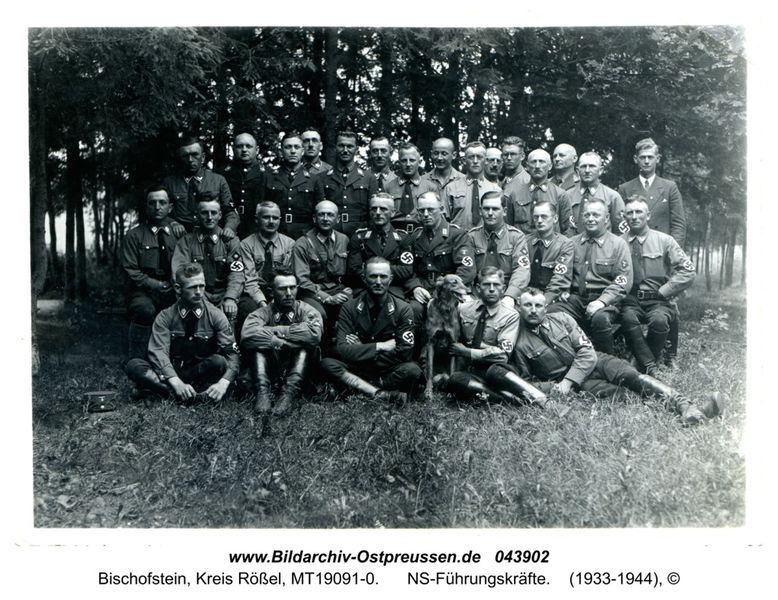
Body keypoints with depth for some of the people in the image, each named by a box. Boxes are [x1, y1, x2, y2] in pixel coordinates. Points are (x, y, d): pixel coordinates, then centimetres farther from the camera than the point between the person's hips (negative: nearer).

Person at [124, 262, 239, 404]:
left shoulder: (215, 315, -4)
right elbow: (158, 352, -15)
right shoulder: (165, 317, -2)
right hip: (171, 372, 1)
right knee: (134, 366, -24)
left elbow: (232, 353, -12)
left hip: (202, 371, -1)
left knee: (219, 361, -31)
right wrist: (176, 383, -34)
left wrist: (223, 383, -32)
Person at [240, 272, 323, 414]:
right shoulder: (264, 312, -3)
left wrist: (277, 330, -20)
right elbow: (247, 334, -26)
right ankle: (263, 391, -32)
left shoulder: (306, 311, -3)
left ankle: (290, 392, -35)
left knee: (306, 345, -25)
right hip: (269, 369, 0)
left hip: (297, 370, 0)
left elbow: (314, 333, -28)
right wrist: (277, 341, -25)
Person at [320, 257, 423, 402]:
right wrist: (379, 346, -16)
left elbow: (404, 353, -11)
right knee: (326, 364, -27)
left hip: (388, 370, -1)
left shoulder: (402, 309, -3)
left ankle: (355, 386, -21)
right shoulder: (350, 307, -1)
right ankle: (380, 394, -33)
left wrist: (360, 352, -11)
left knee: (412, 370, -32)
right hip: (356, 368, 1)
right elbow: (342, 349, -11)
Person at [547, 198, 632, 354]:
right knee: (550, 313, -26)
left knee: (600, 318, -37)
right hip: (575, 298, 3)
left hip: (604, 300, -3)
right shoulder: (573, 243, 16)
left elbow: (623, 281, -4)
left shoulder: (618, 244, 4)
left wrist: (602, 301, -18)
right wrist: (563, 291, -1)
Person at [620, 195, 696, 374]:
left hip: (658, 300, 0)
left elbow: (688, 272, 1)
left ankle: (642, 364, -12)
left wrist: (662, 292, -4)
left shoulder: (664, 241, 6)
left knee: (659, 320, -34)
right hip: (630, 300, 0)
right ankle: (649, 368, -24)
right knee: (628, 318, -34)